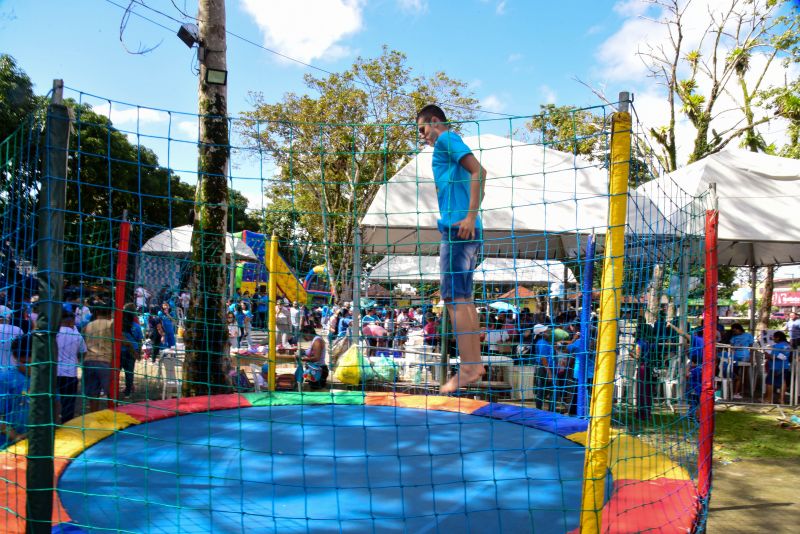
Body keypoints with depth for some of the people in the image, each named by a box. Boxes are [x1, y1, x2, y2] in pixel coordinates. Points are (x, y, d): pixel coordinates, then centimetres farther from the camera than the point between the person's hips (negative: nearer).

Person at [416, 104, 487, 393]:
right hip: (466, 230, 10)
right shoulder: (450, 146, 26)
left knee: (454, 297, -12)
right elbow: (476, 176, 27)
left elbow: (478, 170, -16)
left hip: (457, 227, -10)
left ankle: (467, 368, -13)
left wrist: (471, 215, -20)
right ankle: (475, 364, 13)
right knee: (464, 298, 10)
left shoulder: (447, 139, -2)